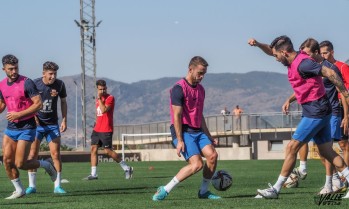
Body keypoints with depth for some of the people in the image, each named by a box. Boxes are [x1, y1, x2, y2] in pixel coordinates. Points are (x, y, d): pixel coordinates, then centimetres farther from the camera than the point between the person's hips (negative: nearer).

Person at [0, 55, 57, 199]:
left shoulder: (26, 83, -14)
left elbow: (38, 104, -18)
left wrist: (19, 114, -21)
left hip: (26, 127, -6)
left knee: (20, 164, -9)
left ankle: (46, 165, 17)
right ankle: (19, 190, 15)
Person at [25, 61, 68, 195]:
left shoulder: (59, 84, -4)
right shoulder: (35, 84, -11)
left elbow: (63, 102, 10)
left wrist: (64, 120, 4)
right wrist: (33, 117, -14)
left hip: (53, 124, 1)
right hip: (36, 124, -1)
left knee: (56, 154, -5)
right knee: (32, 154, -3)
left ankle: (57, 186, 2)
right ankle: (32, 186, 6)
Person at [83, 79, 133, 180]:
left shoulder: (110, 98, -9)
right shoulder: (98, 99, 16)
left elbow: (104, 110, -23)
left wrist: (99, 98, -20)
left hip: (106, 130, -8)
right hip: (97, 129, 8)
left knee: (108, 151, -8)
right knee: (93, 148, -1)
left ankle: (127, 168, 4)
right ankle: (93, 174, 0)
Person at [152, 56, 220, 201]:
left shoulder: (200, 89, 15)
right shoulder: (179, 88, -12)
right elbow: (177, 115, -16)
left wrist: (208, 136, 21)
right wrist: (179, 140, -19)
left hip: (197, 131, 8)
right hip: (183, 131, -8)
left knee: (212, 155, -12)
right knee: (197, 164, -20)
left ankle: (204, 191, 4)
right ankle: (164, 190, -12)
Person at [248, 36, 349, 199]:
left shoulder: (302, 63, -20)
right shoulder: (294, 61, 9)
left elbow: (330, 73, -23)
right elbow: (272, 51, 28)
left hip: (315, 113, -10)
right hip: (320, 112, 10)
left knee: (292, 147, -5)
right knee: (327, 152, 11)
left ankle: (276, 189, 0)